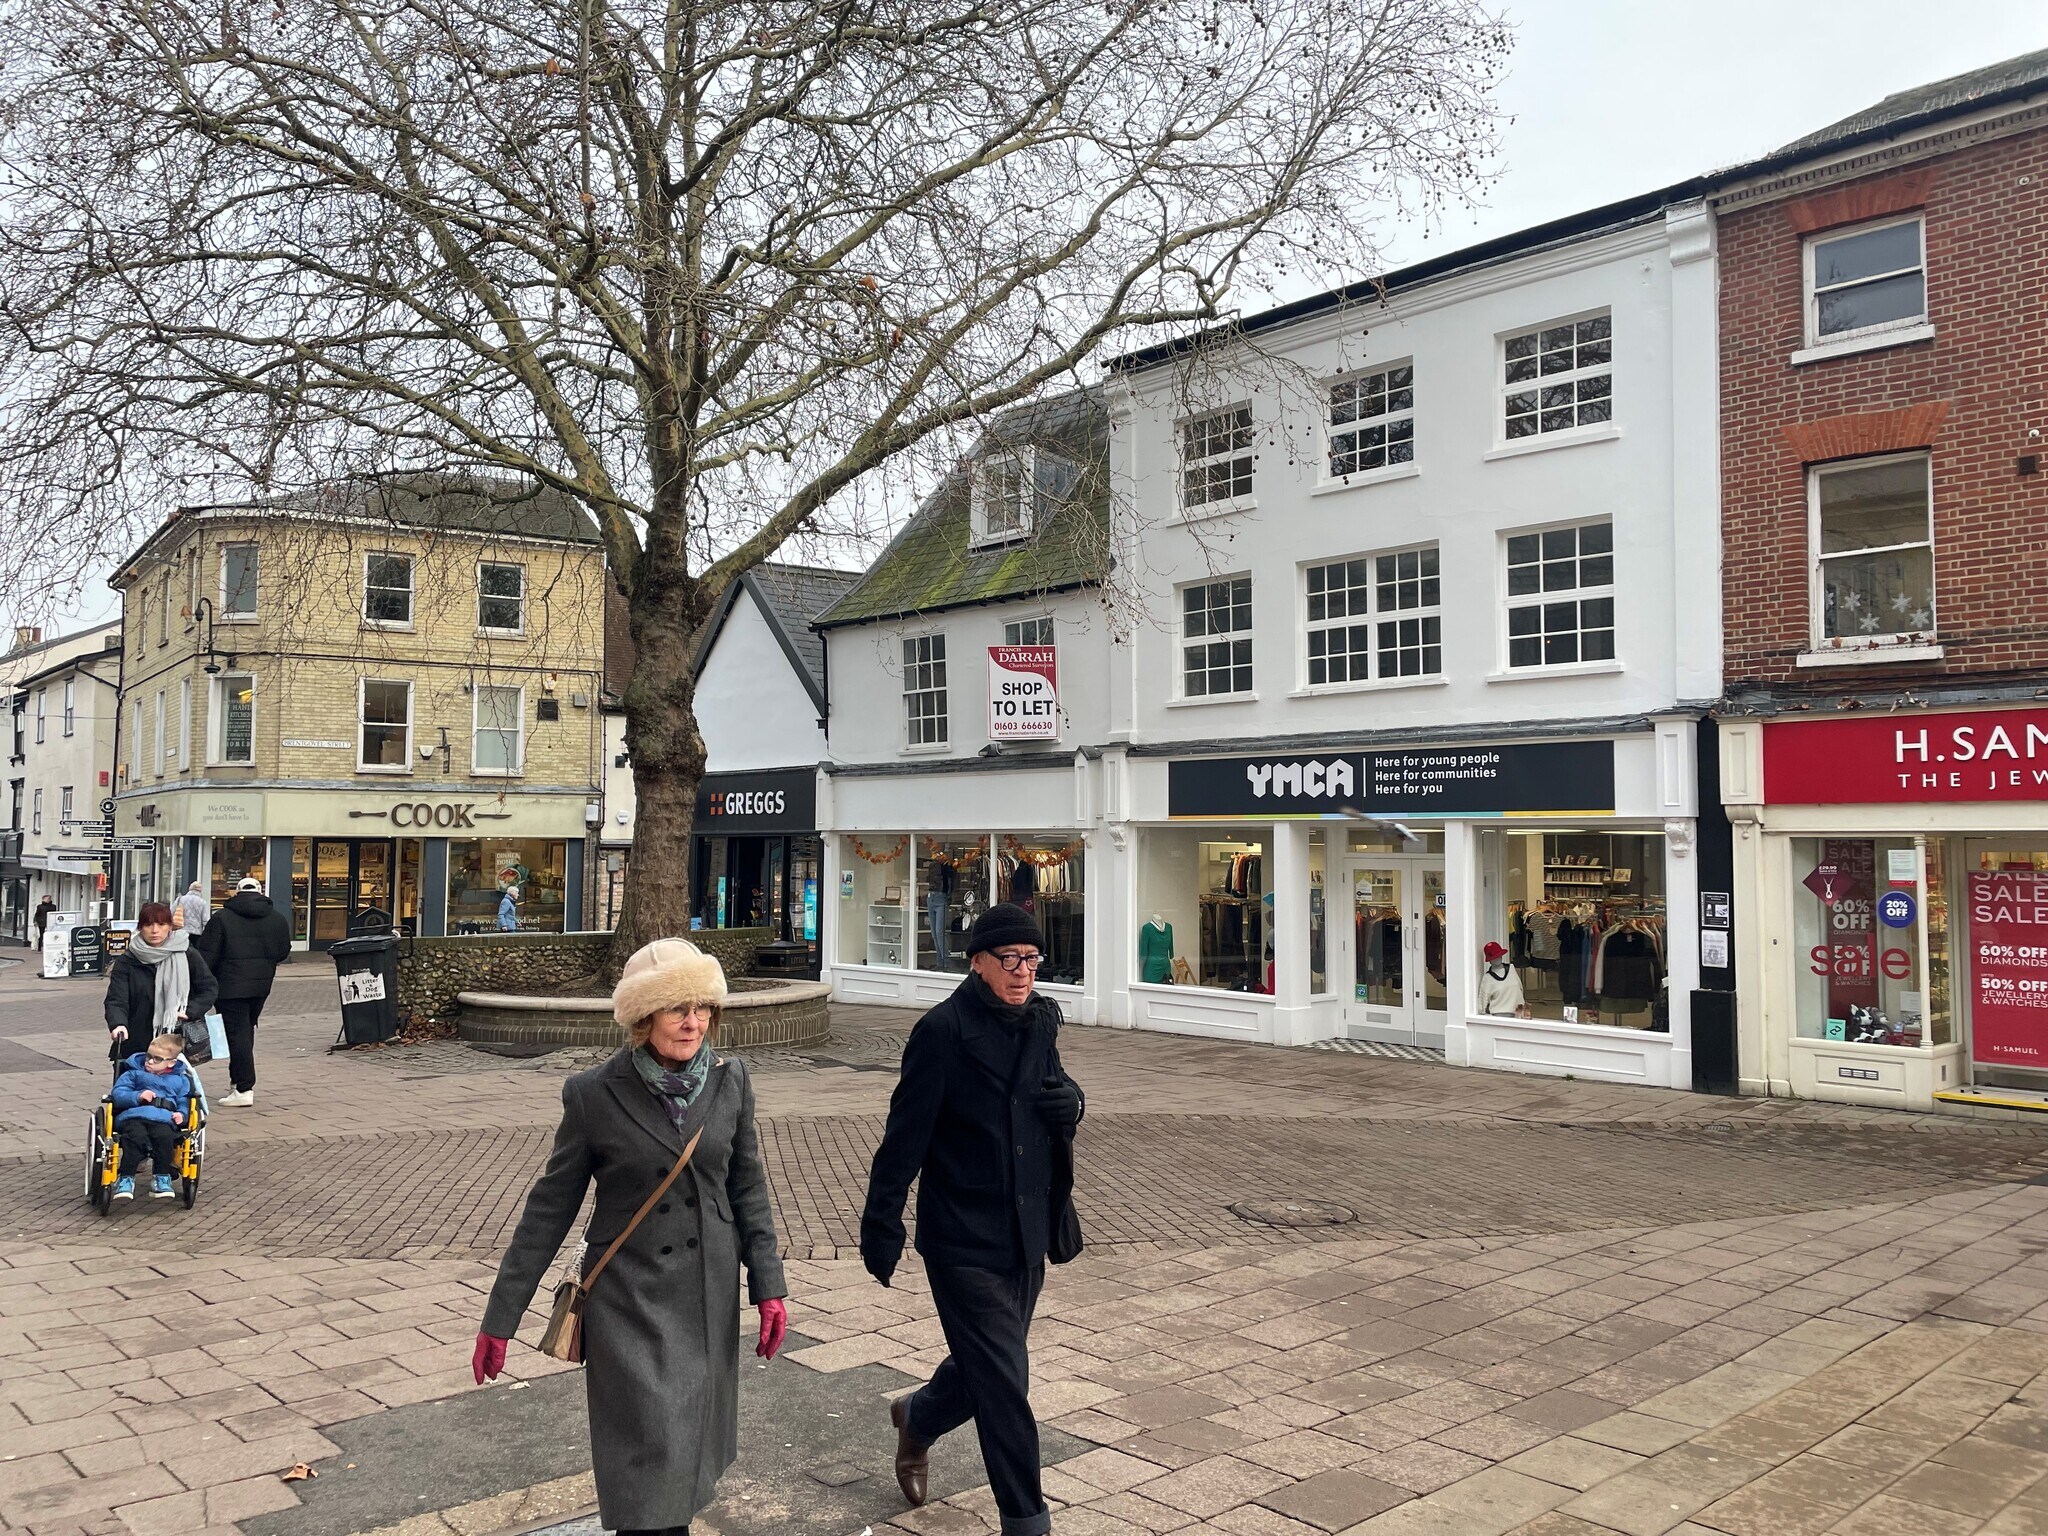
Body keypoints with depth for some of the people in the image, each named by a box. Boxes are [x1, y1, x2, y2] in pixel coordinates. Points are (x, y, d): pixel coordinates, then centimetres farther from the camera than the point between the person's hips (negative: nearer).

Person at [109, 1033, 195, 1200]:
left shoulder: (180, 1080, 22)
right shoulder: (134, 1073, 18)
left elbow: (184, 1103, 21)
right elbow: (118, 1093, 8)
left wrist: (181, 1114, -1)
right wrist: (137, 1097, -9)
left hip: (162, 1119, 1)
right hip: (133, 1116, -1)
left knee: (164, 1136, -33)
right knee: (136, 1137, -35)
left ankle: (162, 1179, -21)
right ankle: (126, 1179, -27)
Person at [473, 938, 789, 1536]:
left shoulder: (730, 1081, -3)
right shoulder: (594, 1095, -12)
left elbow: (748, 1188, 6)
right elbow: (550, 1208, -4)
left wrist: (768, 1285, 1)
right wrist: (500, 1318, -2)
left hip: (709, 1300, 3)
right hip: (627, 1301, -3)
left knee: (690, 1448, 15)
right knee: (650, 1455, -2)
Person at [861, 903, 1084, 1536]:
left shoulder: (1040, 1020, 4)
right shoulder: (943, 1031, -16)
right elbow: (905, 1135, -14)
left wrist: (1069, 1101, -5)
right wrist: (881, 1227, -13)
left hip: (1027, 1235, 7)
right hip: (965, 1239, -7)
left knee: (987, 1368, 21)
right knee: (1004, 1382, -2)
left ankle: (917, 1417, 49)